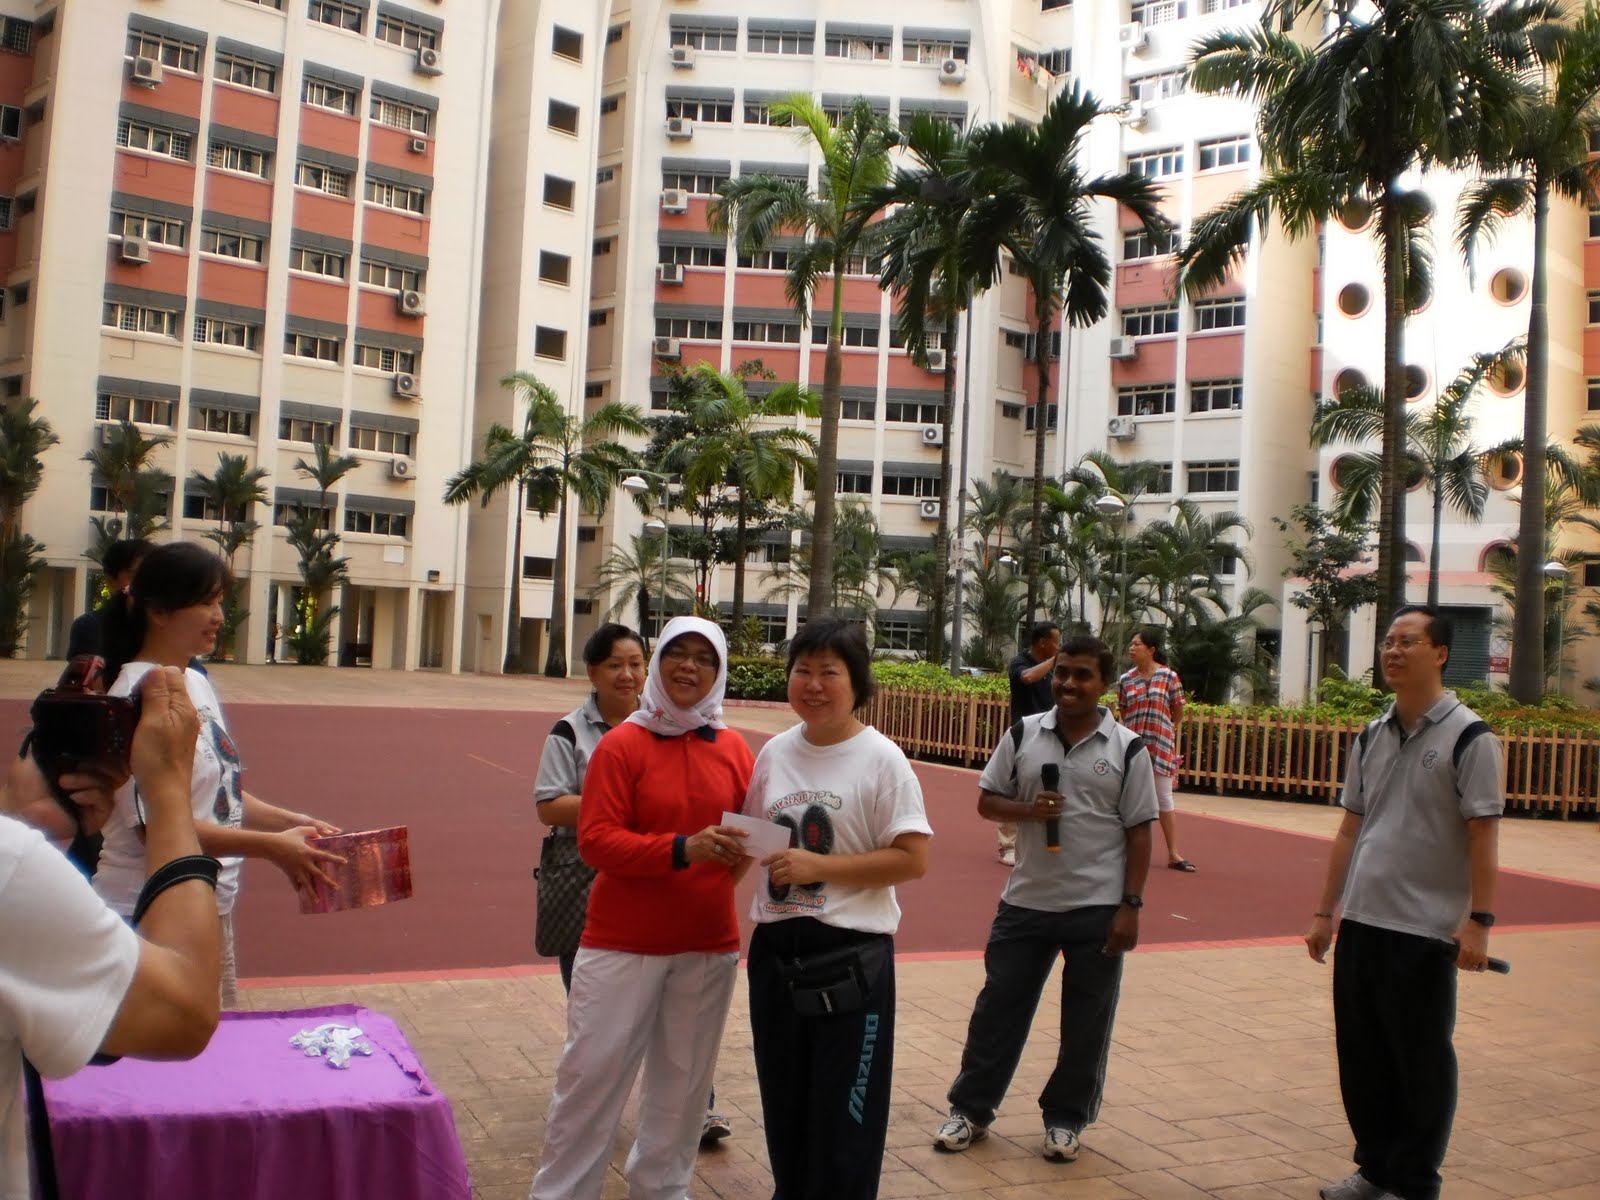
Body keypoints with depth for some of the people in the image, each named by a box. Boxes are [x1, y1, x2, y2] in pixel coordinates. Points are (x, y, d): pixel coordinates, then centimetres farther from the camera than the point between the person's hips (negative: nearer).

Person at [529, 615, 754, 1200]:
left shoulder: (733, 748, 2)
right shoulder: (621, 744, -8)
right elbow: (596, 840, -14)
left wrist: (740, 855, -12)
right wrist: (682, 849, -25)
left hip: (709, 946, 4)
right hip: (623, 943, -3)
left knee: (683, 1080, 15)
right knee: (592, 1074, 4)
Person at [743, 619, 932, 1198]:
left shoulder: (881, 759, -11)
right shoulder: (775, 752, 4)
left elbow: (912, 860, -15)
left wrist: (818, 866, -20)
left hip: (851, 956, -5)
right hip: (774, 949, 5)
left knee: (844, 1114, 7)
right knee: (783, 1103, 19)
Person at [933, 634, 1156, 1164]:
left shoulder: (1127, 748, -5)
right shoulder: (1023, 734, 0)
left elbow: (1138, 831, -3)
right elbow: (987, 800, 5)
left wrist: (1130, 904, -7)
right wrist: (1027, 809, -16)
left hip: (1097, 908, -1)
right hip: (1026, 901, 1)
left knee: (1086, 1022, 10)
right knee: (998, 1006, 9)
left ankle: (1065, 1119, 28)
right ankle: (970, 1109, 23)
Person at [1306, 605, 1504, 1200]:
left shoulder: (1469, 738, -8)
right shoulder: (1371, 737, 10)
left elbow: (1483, 836, -10)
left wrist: (1478, 920, -16)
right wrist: (1324, 910, 12)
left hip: (1425, 929, -6)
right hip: (1361, 923, 6)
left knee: (1420, 1062, 6)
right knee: (1361, 1058, 13)